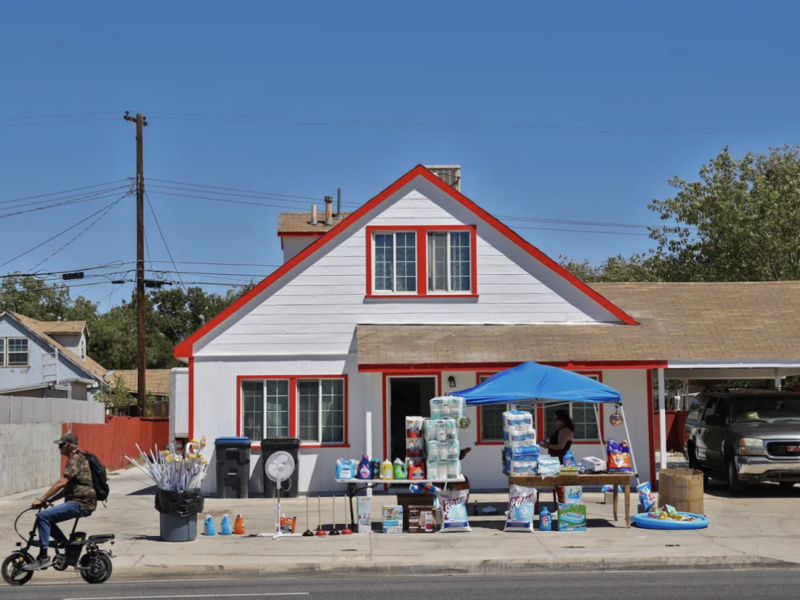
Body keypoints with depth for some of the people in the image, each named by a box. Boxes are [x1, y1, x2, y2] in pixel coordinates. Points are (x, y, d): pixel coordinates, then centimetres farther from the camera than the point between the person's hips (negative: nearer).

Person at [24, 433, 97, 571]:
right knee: (47, 519, 14)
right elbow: (67, 488, 25)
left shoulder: (76, 460, -12)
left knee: (43, 516, -17)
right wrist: (49, 501, 15)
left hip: (80, 504, -11)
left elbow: (62, 483, -21)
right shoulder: (76, 459, 21)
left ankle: (43, 558, -16)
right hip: (81, 503, 11)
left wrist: (41, 500, -19)